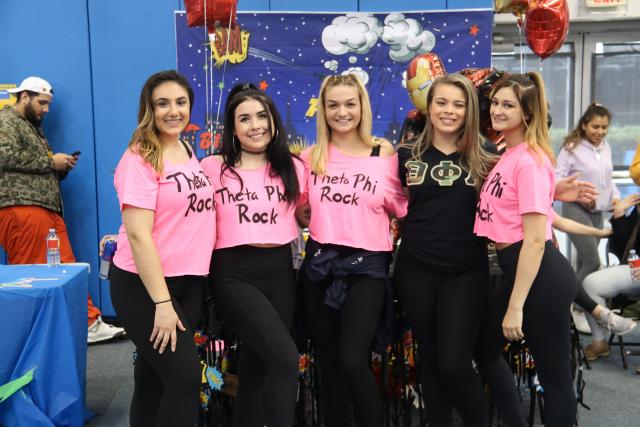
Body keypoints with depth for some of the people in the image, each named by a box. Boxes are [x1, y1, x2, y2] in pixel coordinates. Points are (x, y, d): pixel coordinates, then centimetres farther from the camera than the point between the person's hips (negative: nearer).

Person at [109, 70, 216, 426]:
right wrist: (162, 302, -21)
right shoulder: (140, 159, -12)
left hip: (190, 281, 7)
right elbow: (138, 233, -19)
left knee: (154, 378, 15)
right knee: (186, 377, -5)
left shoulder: (189, 153, 10)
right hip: (144, 284, -7)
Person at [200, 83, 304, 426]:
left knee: (257, 364, 13)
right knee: (285, 359, -17)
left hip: (280, 271, 4)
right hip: (234, 274, -4)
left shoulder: (292, 167, 10)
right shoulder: (212, 168, -2)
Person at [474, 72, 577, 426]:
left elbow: (535, 238, -20)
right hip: (519, 269, 10)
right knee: (485, 348, 22)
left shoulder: (530, 160, -16)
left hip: (540, 275, -10)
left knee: (554, 377, 4)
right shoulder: (509, 154, 12)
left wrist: (515, 307, -20)